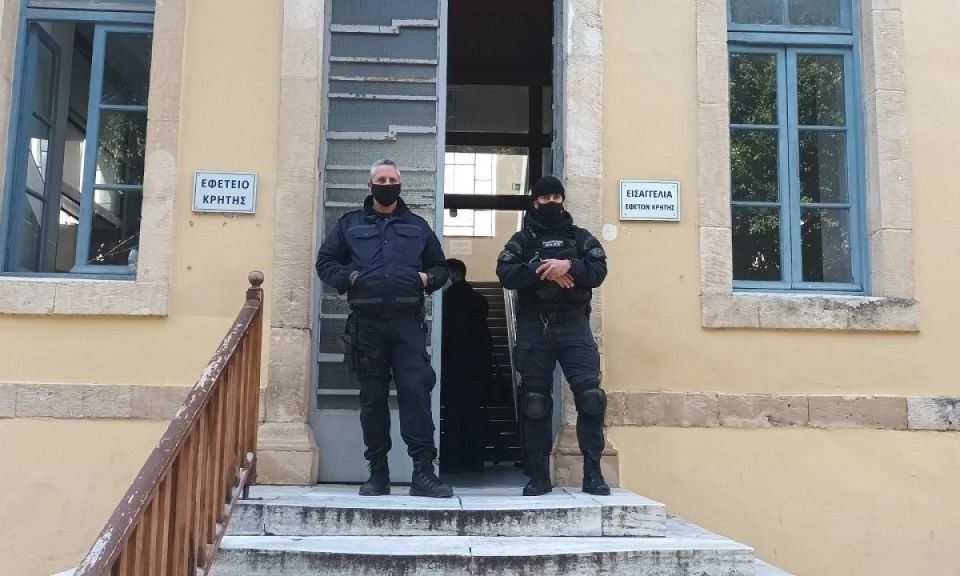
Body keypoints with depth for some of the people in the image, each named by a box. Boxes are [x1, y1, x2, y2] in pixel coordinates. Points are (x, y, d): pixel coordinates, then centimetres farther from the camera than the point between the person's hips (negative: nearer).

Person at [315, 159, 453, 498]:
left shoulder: (417, 226, 16)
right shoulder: (349, 224, 13)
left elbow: (441, 267, 20)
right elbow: (325, 262, 11)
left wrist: (427, 278, -2)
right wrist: (347, 277, -7)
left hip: (408, 322, 0)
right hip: (366, 322, 0)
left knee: (416, 390, -11)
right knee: (372, 398, 5)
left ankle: (423, 471, -8)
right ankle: (377, 473, 14)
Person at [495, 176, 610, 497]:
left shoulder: (581, 237, 15)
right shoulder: (521, 240, 12)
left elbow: (599, 271, 0)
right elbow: (506, 274, -5)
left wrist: (569, 266, -17)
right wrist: (543, 271, -16)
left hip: (573, 325, 0)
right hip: (534, 327, 0)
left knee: (590, 395, -12)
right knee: (535, 403, 2)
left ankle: (593, 473, -3)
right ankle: (539, 476, 10)